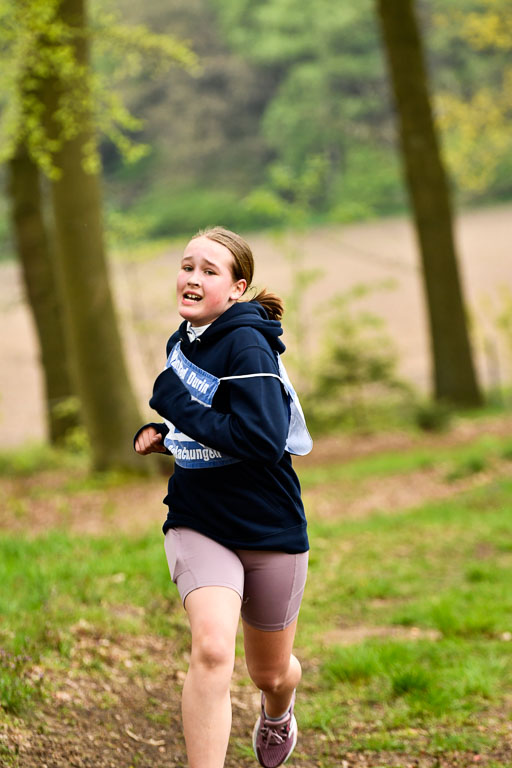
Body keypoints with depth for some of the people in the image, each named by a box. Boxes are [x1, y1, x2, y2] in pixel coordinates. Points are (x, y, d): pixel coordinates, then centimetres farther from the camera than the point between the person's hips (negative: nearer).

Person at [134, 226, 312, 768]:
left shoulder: (247, 346, -19)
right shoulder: (181, 343, 5)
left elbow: (264, 442, -29)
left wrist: (180, 409, -24)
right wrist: (159, 432, 4)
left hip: (269, 529, -4)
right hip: (198, 524, 4)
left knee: (270, 673, 17)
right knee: (212, 648, -25)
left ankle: (277, 712, 54)